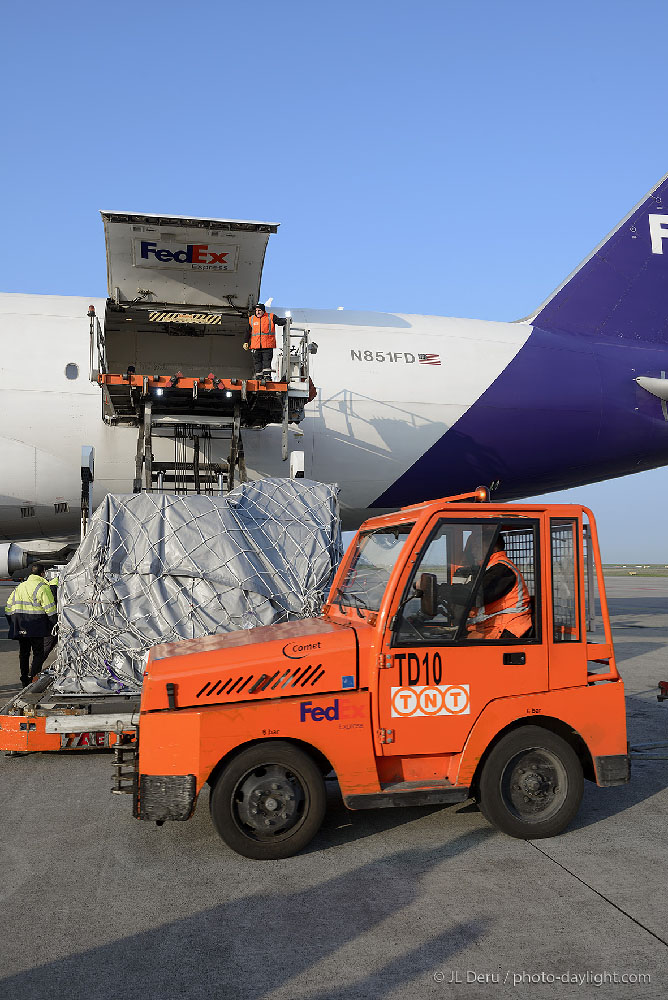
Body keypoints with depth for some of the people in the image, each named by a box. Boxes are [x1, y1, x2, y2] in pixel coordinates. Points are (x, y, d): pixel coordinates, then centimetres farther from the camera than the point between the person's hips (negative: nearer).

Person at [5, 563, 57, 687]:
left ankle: (25, 680, 19)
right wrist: (56, 625, -5)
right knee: (39, 653, 1)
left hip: (20, 626, 6)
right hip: (36, 625, -6)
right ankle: (33, 677, -12)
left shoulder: (20, 587, 16)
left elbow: (8, 608, 17)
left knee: (23, 652, 15)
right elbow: (50, 609, -12)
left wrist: (13, 625, 23)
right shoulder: (42, 587, -6)